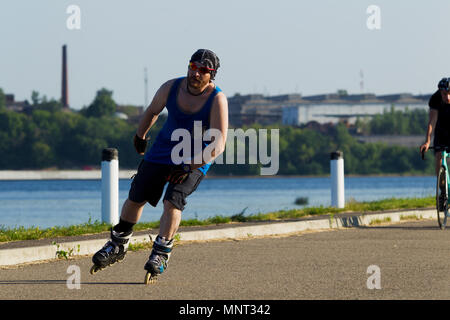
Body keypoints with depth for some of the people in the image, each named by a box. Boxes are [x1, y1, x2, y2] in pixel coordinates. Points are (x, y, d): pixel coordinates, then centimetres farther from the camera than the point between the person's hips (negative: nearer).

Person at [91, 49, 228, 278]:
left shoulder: (217, 99, -23)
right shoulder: (171, 88, -12)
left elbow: (219, 143, -27)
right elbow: (152, 111, 10)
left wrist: (191, 166, -34)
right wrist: (140, 136, 22)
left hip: (197, 158, -4)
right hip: (164, 148, 4)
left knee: (173, 200, -24)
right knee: (136, 196, 4)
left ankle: (161, 254, -14)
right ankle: (118, 245, 25)